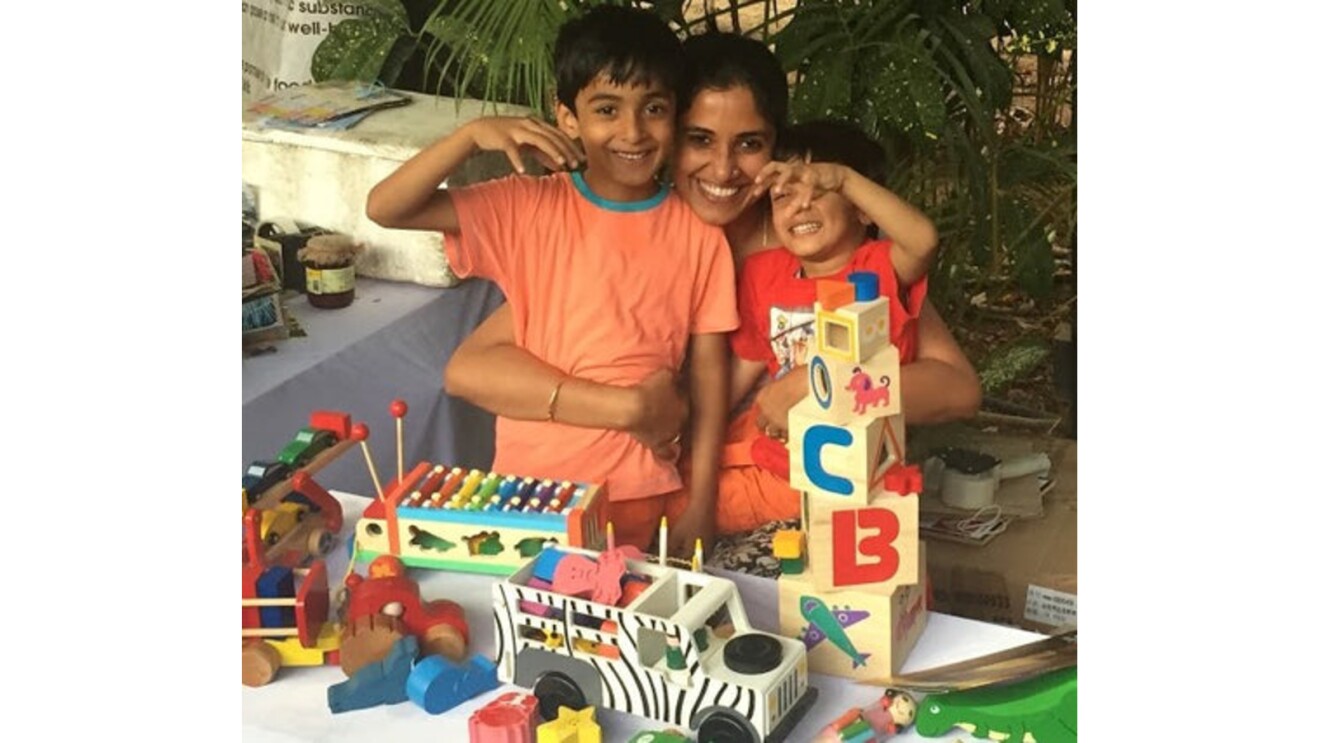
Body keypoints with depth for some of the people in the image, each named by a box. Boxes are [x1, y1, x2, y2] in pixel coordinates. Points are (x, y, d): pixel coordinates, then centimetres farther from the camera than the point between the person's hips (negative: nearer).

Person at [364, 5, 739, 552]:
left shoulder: (699, 236, -3)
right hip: (528, 479, 0)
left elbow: (710, 377, 0)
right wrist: (474, 134, -23)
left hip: (640, 495, 0)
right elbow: (385, 208, -12)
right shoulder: (529, 209, -4)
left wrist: (700, 507, -3)